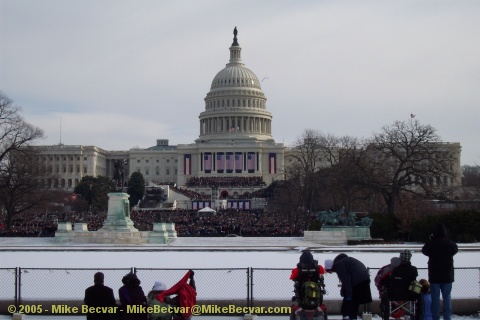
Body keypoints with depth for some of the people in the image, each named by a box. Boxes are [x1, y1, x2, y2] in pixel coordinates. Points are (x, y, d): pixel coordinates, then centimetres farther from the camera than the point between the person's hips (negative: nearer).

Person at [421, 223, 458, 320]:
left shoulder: (430, 244, -11)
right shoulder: (450, 243, -7)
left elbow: (424, 251, 9)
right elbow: (455, 249, 15)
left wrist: (431, 239, 9)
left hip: (434, 275, -1)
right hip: (447, 275, 1)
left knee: (435, 297, 5)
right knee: (447, 297, 8)